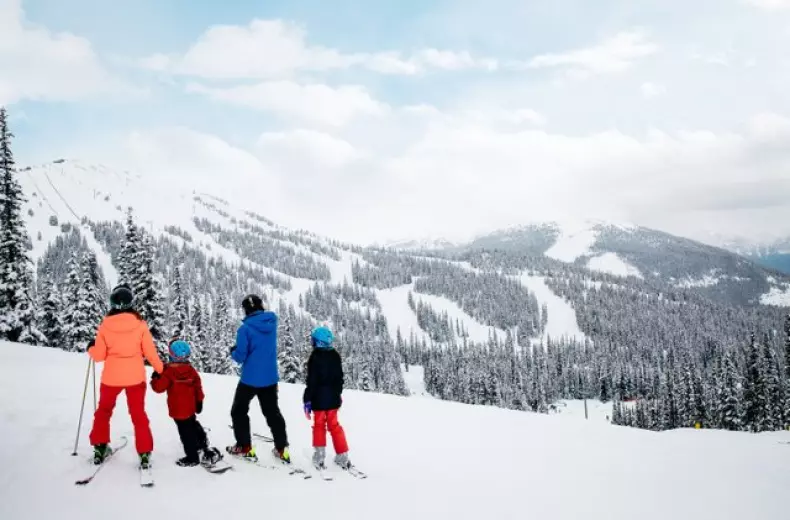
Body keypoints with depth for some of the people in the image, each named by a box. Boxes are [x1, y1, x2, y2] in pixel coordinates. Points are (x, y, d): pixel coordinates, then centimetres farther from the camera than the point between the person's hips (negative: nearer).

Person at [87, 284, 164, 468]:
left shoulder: (105, 325, -9)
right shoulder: (140, 323, -10)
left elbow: (99, 356, -4)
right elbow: (150, 351, -6)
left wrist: (91, 348, 18)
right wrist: (160, 369, 8)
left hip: (111, 377, 0)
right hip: (136, 377, 0)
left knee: (104, 410, 25)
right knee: (139, 414, 12)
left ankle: (99, 448, 28)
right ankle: (144, 453, 9)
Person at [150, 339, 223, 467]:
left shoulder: (169, 371, -19)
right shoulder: (191, 369, 0)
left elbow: (159, 387, -16)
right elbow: (198, 386, 6)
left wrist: (155, 378, 3)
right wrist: (199, 401, 16)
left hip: (178, 409, -6)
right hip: (190, 406, 6)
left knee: (186, 432, 2)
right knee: (193, 426, 26)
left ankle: (192, 457, 9)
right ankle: (202, 445, 40)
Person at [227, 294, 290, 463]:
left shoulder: (246, 328, -19)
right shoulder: (272, 322, -3)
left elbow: (240, 356, -17)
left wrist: (233, 352, 5)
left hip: (250, 379, -5)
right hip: (270, 378, 5)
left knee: (239, 411, 16)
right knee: (272, 412, 17)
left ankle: (245, 447, 18)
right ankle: (282, 449, 14)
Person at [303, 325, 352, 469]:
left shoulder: (315, 357, -13)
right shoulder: (335, 356, 5)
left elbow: (312, 381, -15)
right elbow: (340, 378, 13)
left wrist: (307, 400, -11)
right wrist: (338, 394, 24)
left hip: (319, 399, -5)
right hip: (333, 397, 5)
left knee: (319, 426, 9)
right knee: (334, 425, 12)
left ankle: (319, 456, 6)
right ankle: (342, 456, 10)